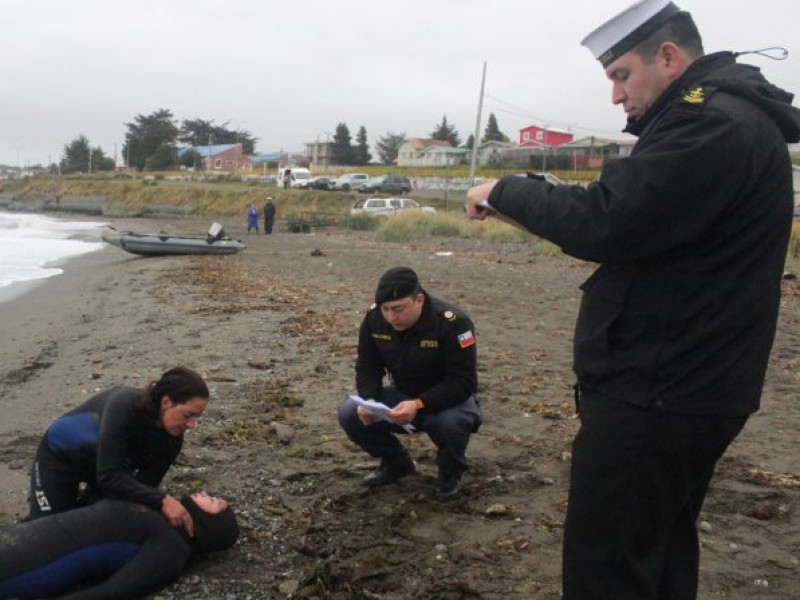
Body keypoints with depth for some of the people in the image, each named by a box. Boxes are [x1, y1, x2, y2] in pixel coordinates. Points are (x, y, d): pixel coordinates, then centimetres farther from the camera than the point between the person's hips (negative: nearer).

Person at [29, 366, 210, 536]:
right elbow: (108, 476, -45)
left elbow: (143, 487, -21)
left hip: (103, 465, 5)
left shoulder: (172, 439, -23)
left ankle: (86, 497, 27)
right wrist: (161, 501, -51)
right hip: (60, 455, -5)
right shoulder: (124, 406, -41)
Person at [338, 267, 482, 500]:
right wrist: (369, 401, -26)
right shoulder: (374, 317, -12)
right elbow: (367, 368, -4)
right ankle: (397, 463, 9)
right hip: (402, 395, 5)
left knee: (451, 422, -39)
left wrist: (419, 405, -42)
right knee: (349, 414, -18)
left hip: (449, 399, -4)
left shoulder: (452, 322, -27)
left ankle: (451, 472, -2)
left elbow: (462, 383, -28)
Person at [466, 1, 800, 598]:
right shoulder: (729, 117, 16)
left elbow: (601, 223, -25)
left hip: (655, 394, -11)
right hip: (685, 385, 11)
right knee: (660, 546, 21)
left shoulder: (714, 122, -19)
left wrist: (506, 190, -12)